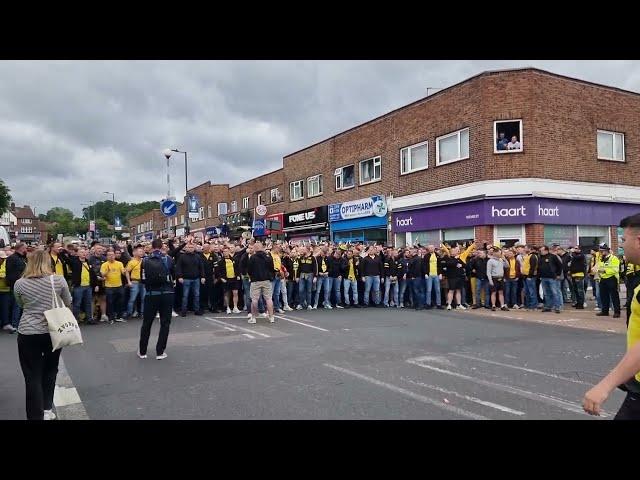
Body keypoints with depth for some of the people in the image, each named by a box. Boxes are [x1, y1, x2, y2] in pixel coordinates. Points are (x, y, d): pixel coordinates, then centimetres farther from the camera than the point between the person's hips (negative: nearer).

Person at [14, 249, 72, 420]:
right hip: (54, 332, 1)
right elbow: (68, 303, 6)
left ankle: (36, 416, 11)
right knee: (50, 371, 20)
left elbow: (21, 305, 11)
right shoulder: (59, 280, -7)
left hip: (28, 334, -1)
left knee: (33, 377, 7)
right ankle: (47, 409, 29)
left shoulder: (19, 283, -6)